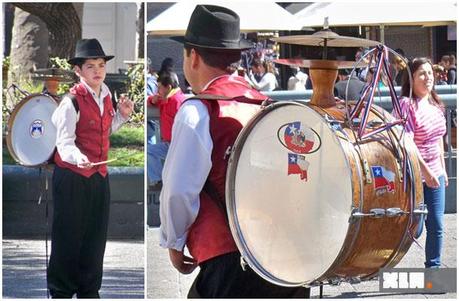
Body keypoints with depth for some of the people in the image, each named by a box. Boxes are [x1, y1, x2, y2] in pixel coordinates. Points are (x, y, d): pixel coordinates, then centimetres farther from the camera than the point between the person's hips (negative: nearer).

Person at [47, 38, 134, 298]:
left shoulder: (106, 96, 6)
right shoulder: (72, 101, -16)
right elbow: (64, 141, -21)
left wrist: (122, 115, 5)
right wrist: (78, 158, -39)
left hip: (99, 174, 7)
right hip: (72, 176, -7)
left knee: (96, 237, 12)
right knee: (69, 235, 0)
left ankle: (89, 289, 24)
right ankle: (61, 291, 12)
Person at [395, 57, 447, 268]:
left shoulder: (435, 104, 9)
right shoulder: (407, 105, -16)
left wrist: (442, 168, 18)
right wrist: (426, 171, -23)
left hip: (434, 174, 7)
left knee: (436, 226, 7)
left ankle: (433, 267, 18)